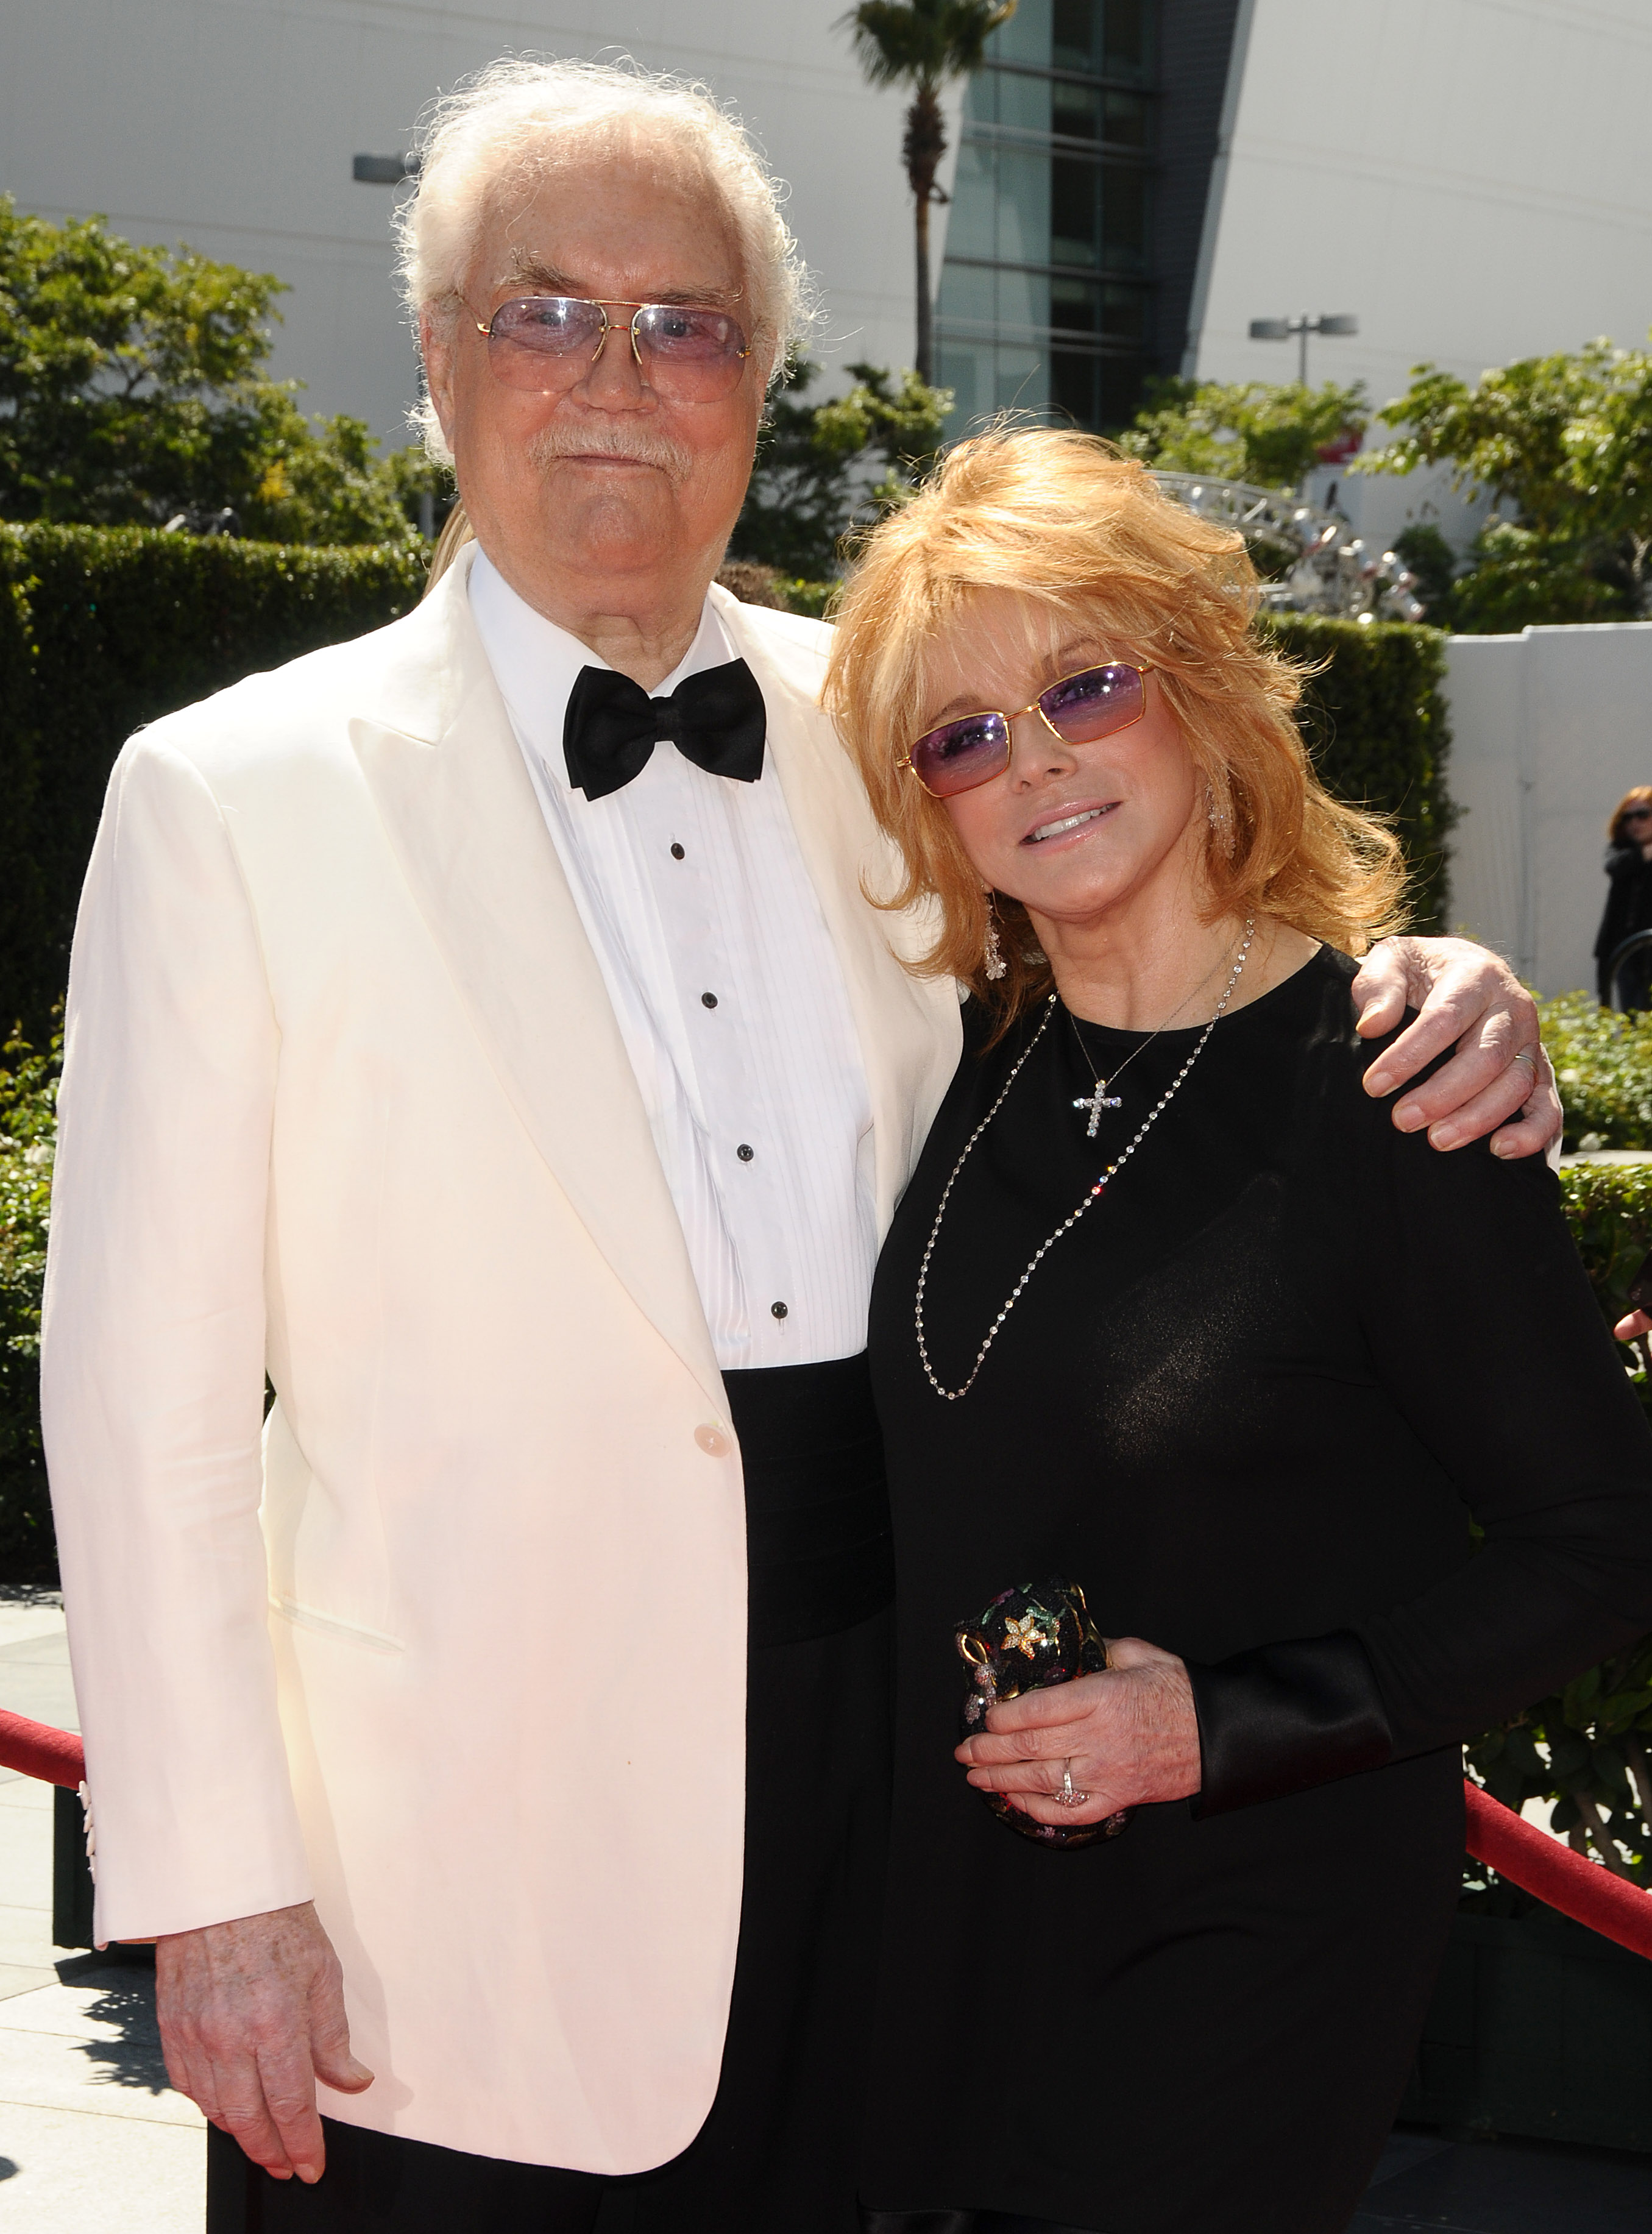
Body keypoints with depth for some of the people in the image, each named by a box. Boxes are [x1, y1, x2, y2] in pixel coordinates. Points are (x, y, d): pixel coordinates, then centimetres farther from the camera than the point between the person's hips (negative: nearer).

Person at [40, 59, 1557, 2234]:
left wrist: (1428, 1008, -5)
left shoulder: (877, 731, 4)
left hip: (880, 1752, 4)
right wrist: (214, 1892, -10)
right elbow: (145, 1388, -8)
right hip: (475, 1865, -4)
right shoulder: (237, 800, -7)